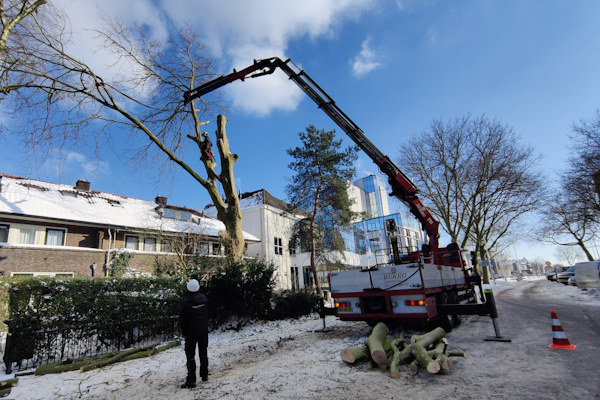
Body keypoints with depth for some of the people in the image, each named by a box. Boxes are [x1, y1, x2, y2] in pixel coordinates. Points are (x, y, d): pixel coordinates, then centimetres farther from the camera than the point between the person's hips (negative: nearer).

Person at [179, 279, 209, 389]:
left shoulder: (185, 301, -17)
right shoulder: (204, 298, -3)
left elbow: (182, 319, -11)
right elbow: (208, 313, 6)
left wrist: (183, 331, 2)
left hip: (191, 331, -5)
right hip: (204, 330, 5)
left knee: (190, 355, 2)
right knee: (203, 352, 16)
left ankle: (191, 380, 0)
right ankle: (204, 375, 27)